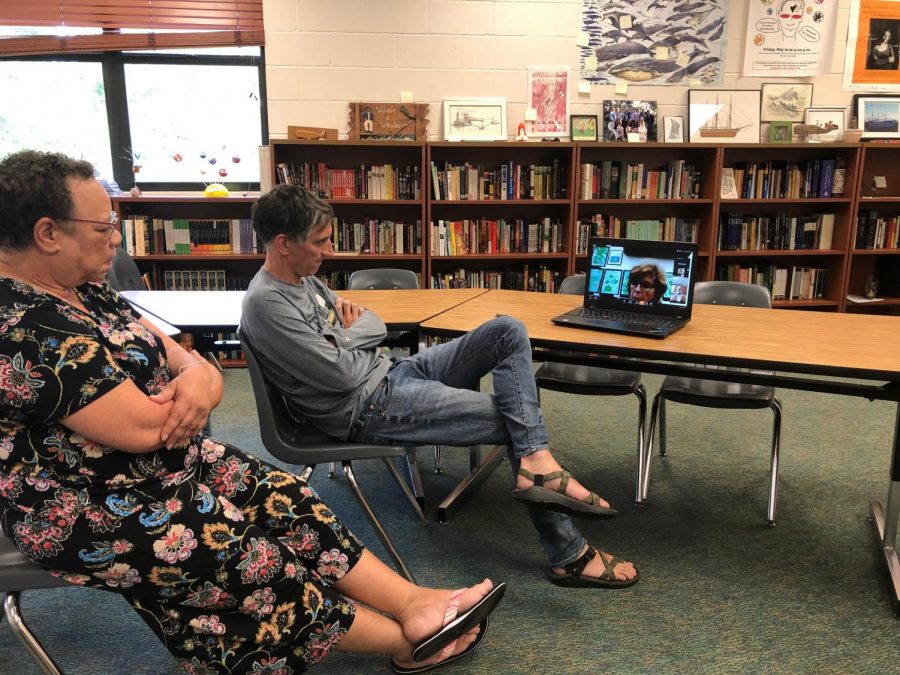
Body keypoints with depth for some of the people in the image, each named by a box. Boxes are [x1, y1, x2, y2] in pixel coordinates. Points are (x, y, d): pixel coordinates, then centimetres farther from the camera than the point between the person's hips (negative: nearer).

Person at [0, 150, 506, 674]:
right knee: (252, 558, -9)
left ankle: (414, 604, 0)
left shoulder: (82, 290, 3)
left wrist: (195, 375, -20)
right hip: (85, 513, -9)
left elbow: (178, 355, 5)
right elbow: (143, 427, -30)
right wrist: (190, 397, -8)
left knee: (286, 498, -2)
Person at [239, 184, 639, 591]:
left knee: (508, 332, -6)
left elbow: (376, 327, 14)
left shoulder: (304, 278, 11)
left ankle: (537, 463, -19)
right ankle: (568, 555, 3)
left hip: (392, 371, 9)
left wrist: (345, 331, -8)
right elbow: (341, 374, -22)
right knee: (514, 422, -9)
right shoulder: (265, 303, -19)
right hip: (369, 409, -9)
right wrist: (349, 331, -2)